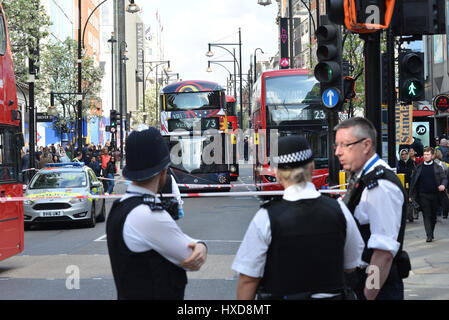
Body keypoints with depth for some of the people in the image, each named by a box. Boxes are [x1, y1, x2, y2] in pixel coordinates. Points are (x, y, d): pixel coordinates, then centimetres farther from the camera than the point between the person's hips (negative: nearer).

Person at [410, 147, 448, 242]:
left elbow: (444, 178, 2)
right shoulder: (419, 168, 5)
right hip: (423, 195, 0)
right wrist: (412, 195, 4)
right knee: (426, 215, -6)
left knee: (433, 215, 10)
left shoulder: (438, 167, 3)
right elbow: (413, 181, 8)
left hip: (435, 195, 0)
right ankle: (429, 235, -6)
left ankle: (431, 233, 28)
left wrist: (443, 185, -22)